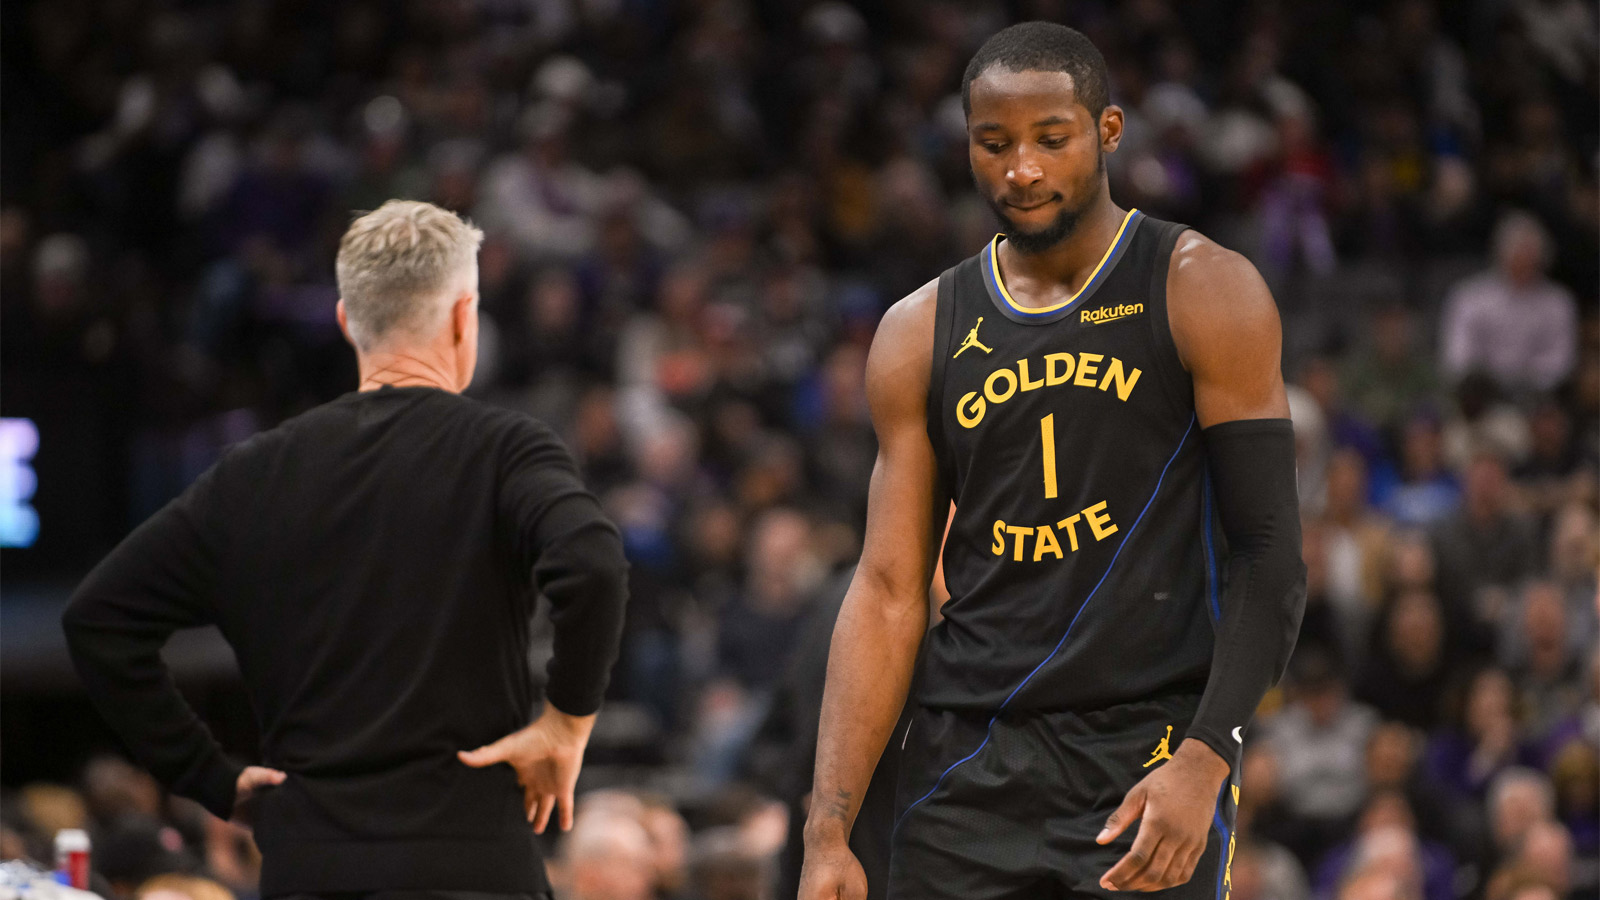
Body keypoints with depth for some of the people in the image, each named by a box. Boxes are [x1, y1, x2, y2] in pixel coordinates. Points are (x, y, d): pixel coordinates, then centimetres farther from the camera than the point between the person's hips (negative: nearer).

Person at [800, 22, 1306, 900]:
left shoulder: (1203, 294, -1)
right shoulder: (920, 334, 9)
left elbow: (1270, 555, -5)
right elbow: (887, 593, 8)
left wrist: (1202, 761, -18)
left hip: (1146, 761, -3)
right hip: (964, 773, 3)